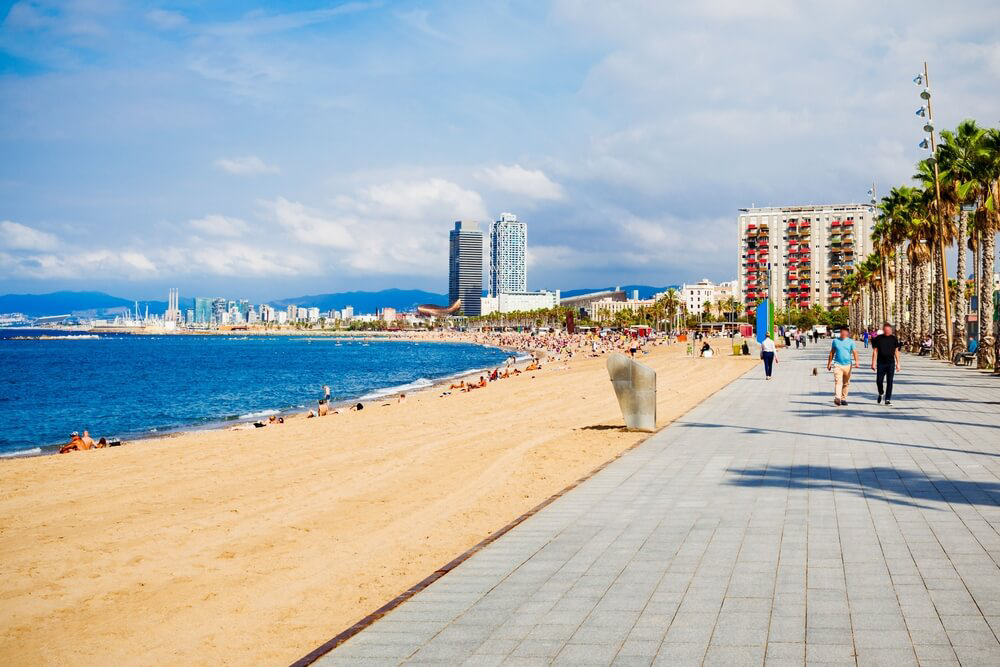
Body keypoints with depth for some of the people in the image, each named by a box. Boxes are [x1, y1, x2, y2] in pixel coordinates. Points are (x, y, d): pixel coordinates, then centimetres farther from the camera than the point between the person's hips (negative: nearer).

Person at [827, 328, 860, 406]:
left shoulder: (851, 342, 5)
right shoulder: (835, 341, 8)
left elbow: (854, 352, -2)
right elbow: (832, 353, 15)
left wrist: (856, 362, -17)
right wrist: (829, 363, 15)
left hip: (847, 364, 1)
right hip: (837, 364, -1)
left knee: (846, 383, 8)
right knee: (837, 381, -16)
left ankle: (843, 398, 20)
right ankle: (837, 398, -28)